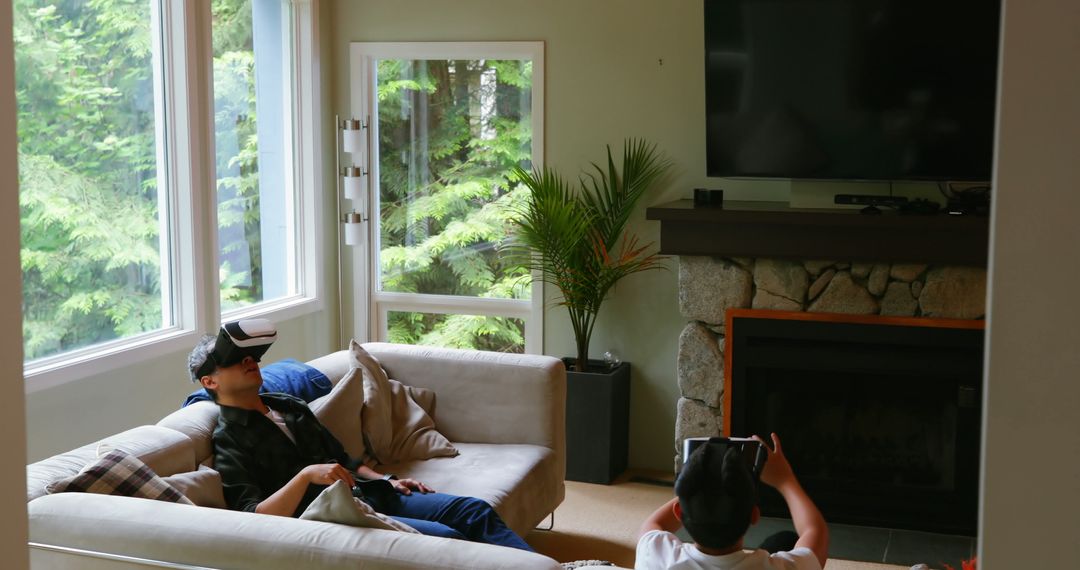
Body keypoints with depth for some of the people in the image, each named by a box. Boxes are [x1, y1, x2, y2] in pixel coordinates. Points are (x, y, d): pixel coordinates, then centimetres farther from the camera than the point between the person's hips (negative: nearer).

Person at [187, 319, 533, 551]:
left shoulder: (290, 406, 21)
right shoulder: (229, 442, -4)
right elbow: (255, 517, -17)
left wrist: (386, 480, 13)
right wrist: (306, 476, -28)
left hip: (366, 494, 8)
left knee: (474, 511, -8)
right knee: (447, 538, -25)